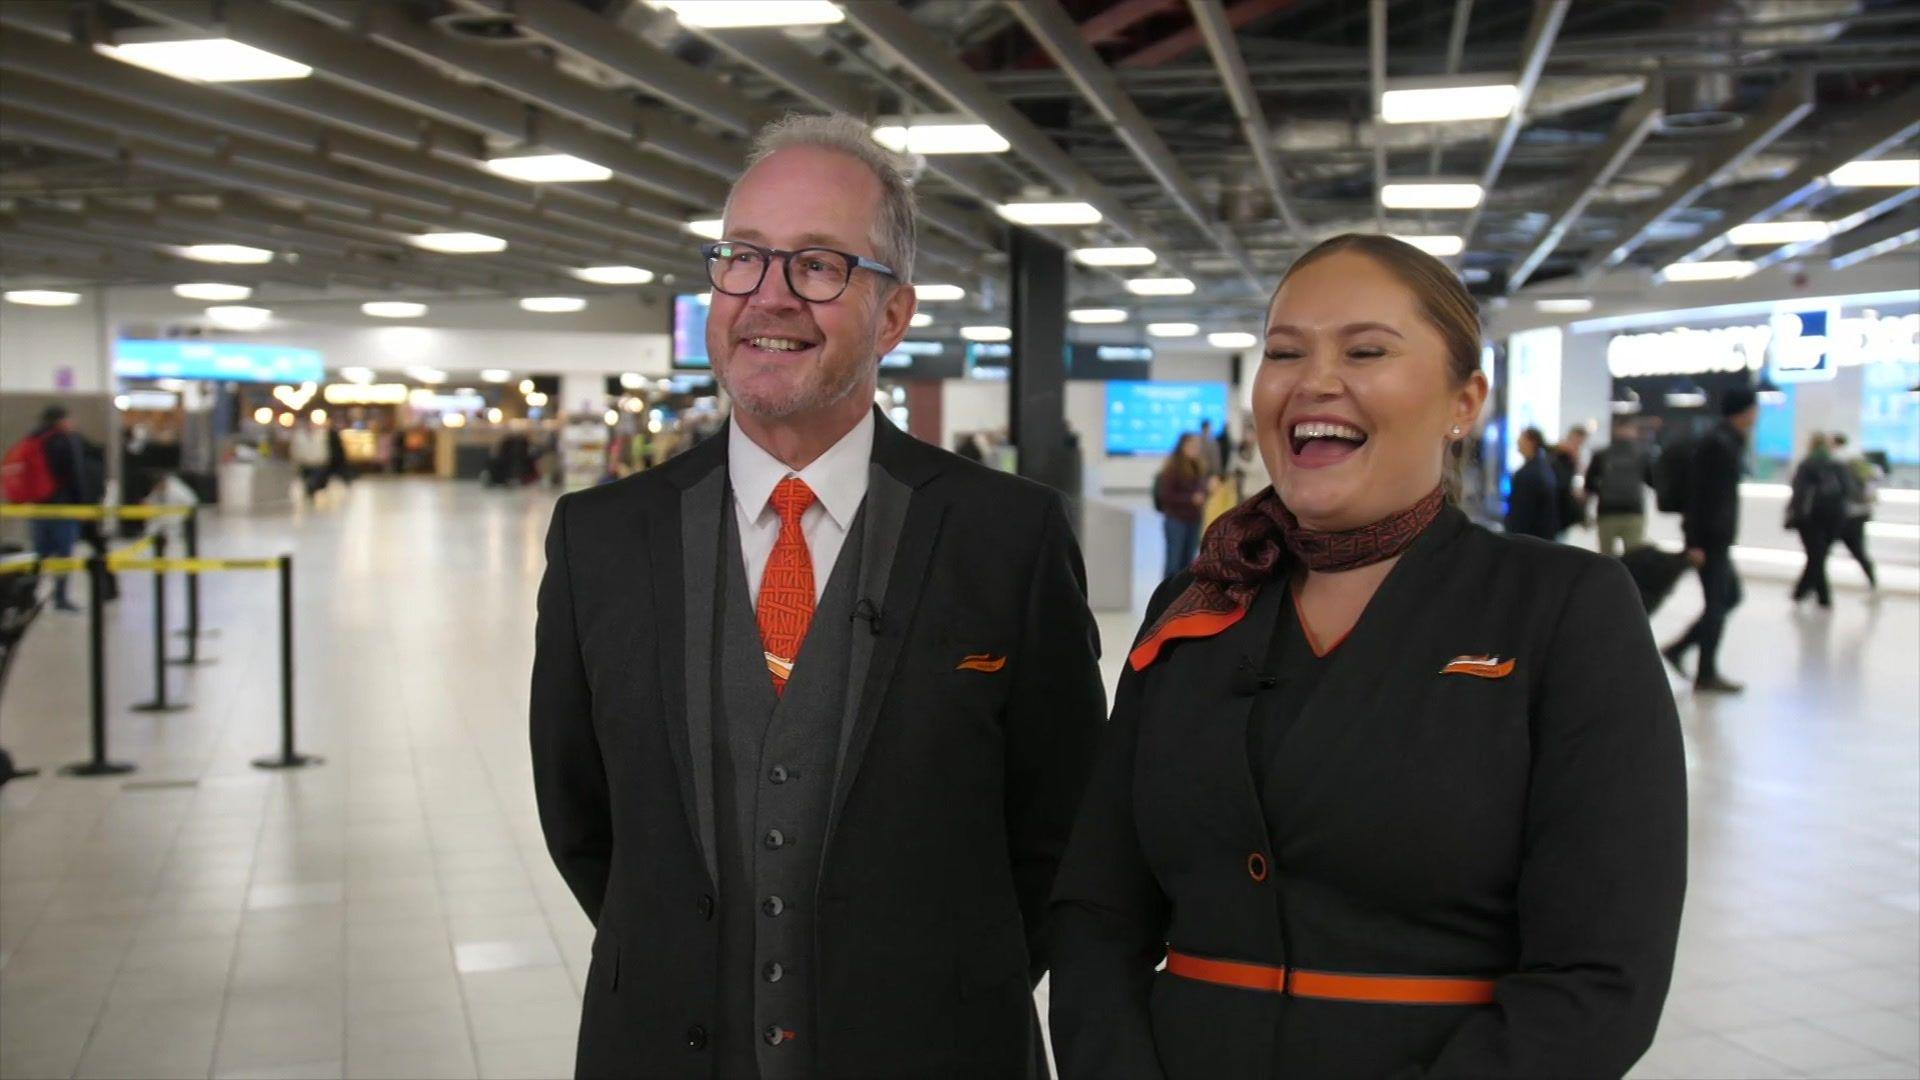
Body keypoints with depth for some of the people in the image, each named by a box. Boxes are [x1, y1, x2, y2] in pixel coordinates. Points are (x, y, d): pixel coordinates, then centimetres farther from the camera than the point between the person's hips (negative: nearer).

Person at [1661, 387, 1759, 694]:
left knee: (1730, 596, 16)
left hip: (1717, 538, 10)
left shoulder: (1726, 442, 14)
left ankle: (1678, 649, 16)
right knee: (1717, 603, -3)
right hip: (1710, 538, -10)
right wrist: (1695, 542, -23)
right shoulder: (1718, 445, -16)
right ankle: (1706, 675, 4)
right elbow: (1698, 493, -20)